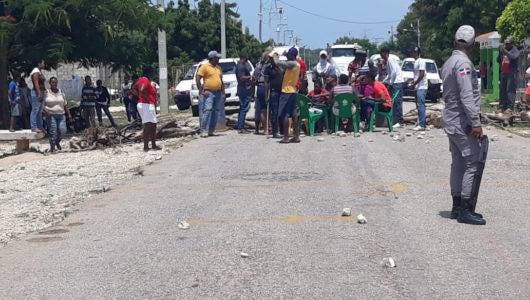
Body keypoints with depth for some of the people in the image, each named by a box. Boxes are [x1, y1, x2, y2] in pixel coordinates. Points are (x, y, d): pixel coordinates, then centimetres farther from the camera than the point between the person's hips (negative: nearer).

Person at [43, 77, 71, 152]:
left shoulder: (61, 92, 13)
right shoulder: (46, 92, 1)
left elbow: (64, 105, 17)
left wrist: (69, 114, 10)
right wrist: (45, 110, -20)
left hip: (61, 114, 3)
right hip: (51, 115, -3)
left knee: (62, 130, -7)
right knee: (53, 131, -8)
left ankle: (57, 142, 22)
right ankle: (52, 147, 4)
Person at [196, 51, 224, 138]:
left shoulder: (218, 67, 18)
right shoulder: (204, 66, -3)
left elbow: (221, 80, 24)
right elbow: (197, 79, -8)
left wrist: (223, 92, 16)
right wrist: (201, 91, -14)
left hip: (218, 93, 7)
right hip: (208, 93, -7)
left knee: (215, 112, 6)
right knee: (207, 111, -16)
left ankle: (211, 131, 11)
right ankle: (204, 131, -16)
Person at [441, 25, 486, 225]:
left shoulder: (448, 63, 15)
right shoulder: (463, 63, -15)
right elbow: (467, 96, -22)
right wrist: (476, 123, -22)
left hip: (451, 121, 10)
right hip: (463, 123, -10)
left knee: (458, 163, 13)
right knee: (473, 164, -8)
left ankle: (457, 206, 19)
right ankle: (466, 210, -7)